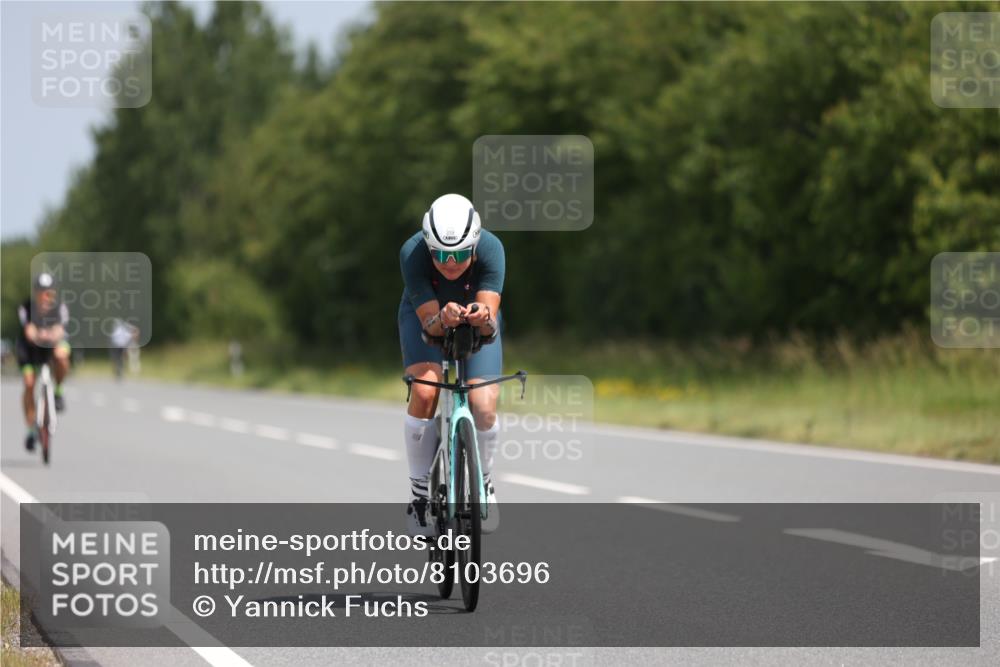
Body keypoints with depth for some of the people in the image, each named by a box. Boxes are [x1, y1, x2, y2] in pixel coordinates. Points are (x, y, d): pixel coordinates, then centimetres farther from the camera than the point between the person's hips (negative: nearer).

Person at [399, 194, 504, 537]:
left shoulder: (490, 249, -33)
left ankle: (483, 480, 12)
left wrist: (483, 318, -60)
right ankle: (419, 489, -10)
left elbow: (491, 326, -37)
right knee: (424, 391, -27)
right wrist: (443, 319, -56)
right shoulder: (413, 252, -34)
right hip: (426, 316, -1)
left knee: (484, 407, -19)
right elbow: (429, 321, -33)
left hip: (477, 323, 1)